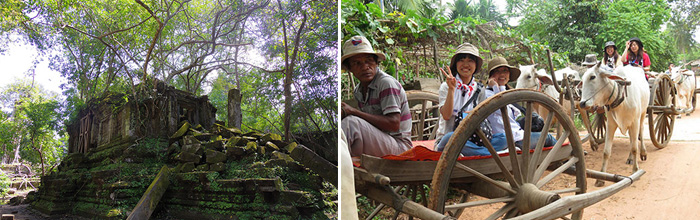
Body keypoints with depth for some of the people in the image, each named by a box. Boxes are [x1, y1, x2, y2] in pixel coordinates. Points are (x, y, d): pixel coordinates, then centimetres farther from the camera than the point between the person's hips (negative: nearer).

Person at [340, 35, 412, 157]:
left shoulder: (387, 83, -12)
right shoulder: (358, 91, 12)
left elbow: (394, 124, -21)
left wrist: (355, 112, -19)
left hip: (398, 146, -8)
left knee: (351, 122, -29)